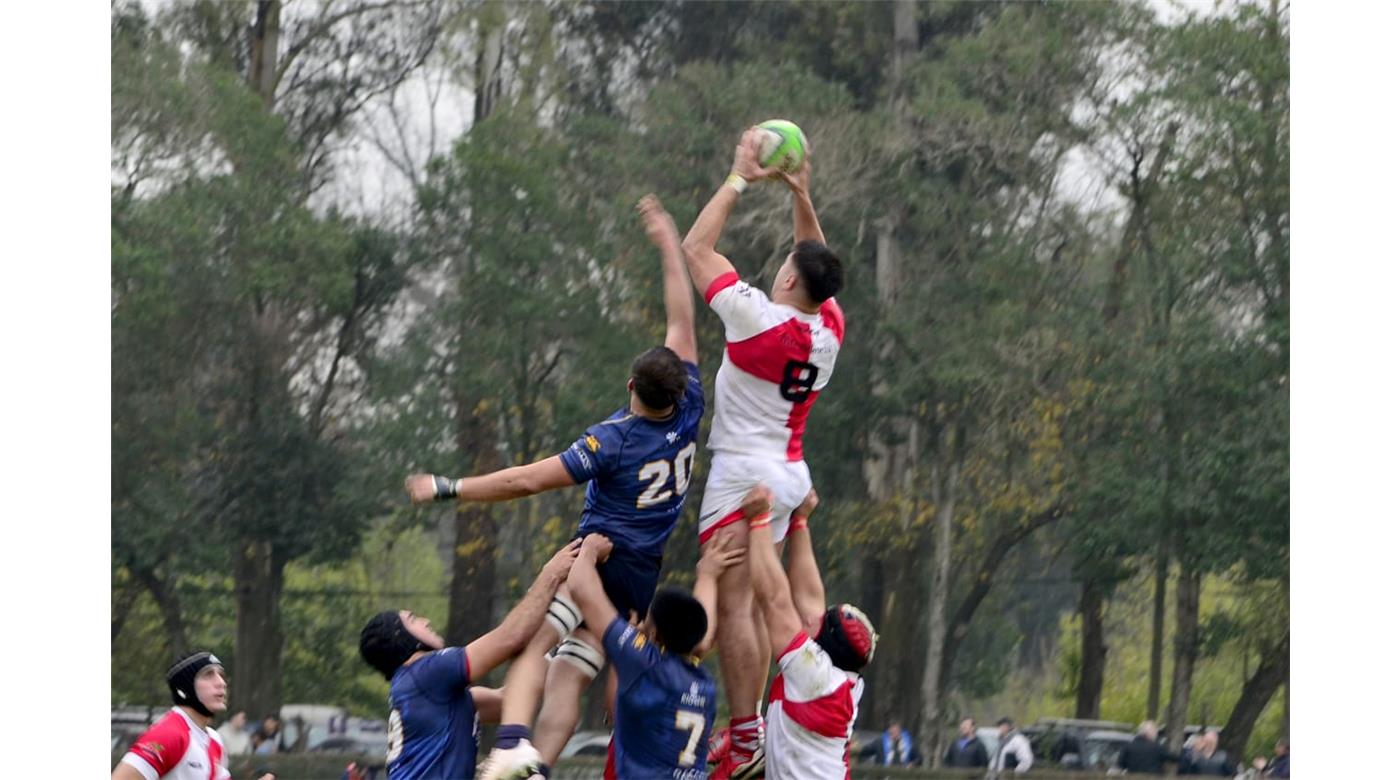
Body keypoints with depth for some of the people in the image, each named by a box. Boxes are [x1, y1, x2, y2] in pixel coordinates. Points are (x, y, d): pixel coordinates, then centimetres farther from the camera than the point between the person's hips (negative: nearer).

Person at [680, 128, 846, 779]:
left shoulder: (761, 319, -16)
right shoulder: (829, 328, 2)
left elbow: (697, 248, -9)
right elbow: (818, 265, 23)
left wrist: (739, 179, -3)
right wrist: (801, 196, 18)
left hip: (744, 472, -8)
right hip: (790, 473, 8)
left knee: (733, 604, -11)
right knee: (754, 605, 12)